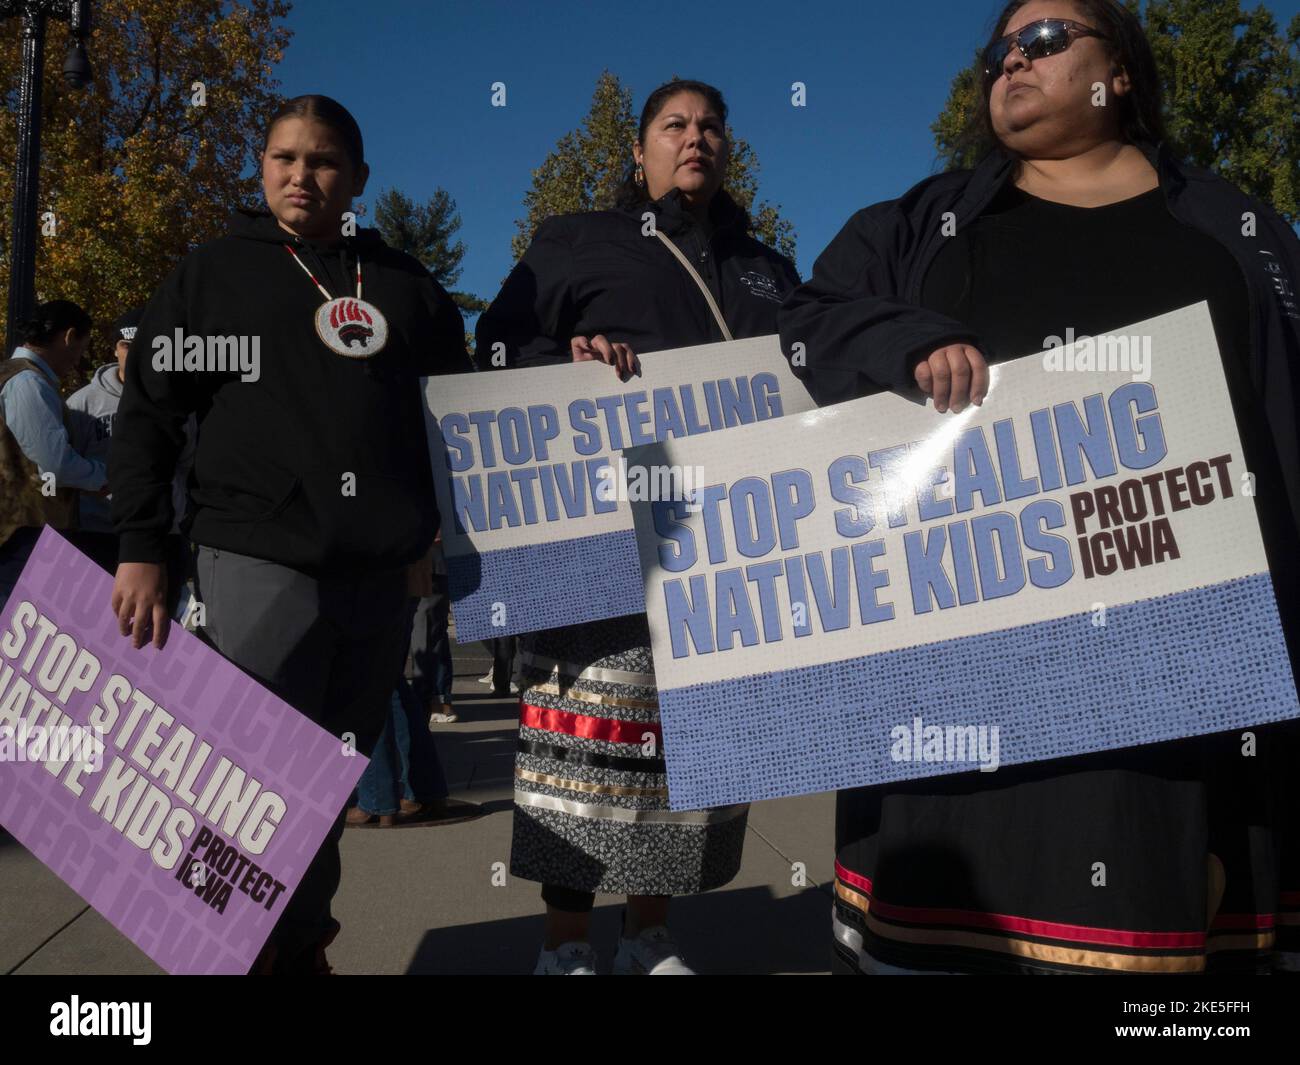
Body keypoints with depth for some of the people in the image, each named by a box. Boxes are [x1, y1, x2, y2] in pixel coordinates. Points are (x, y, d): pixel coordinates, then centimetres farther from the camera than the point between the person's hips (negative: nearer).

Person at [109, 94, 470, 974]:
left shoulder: (405, 285, 14)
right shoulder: (213, 274, 7)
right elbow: (147, 417, 4)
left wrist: (445, 533, 12)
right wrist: (140, 549, -5)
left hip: (379, 574, 4)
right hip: (258, 564, -3)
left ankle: (302, 946, 25)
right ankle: (244, 951, 12)